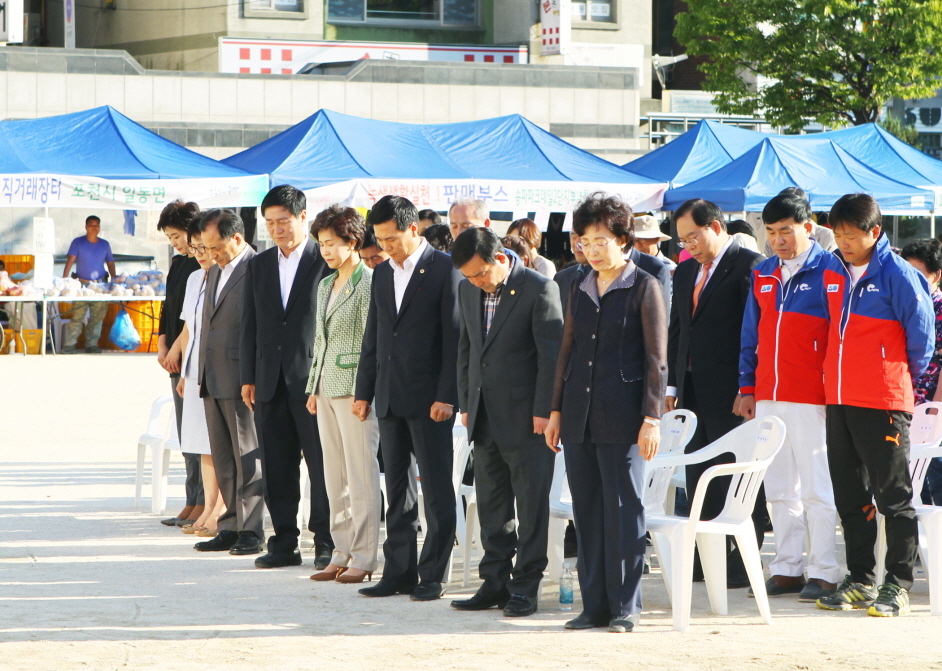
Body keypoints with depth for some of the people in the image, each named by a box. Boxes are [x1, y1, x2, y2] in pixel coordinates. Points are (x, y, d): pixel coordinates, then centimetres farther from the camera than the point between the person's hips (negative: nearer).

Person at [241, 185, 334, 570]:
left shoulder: (326, 261, -2)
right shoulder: (258, 266, 15)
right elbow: (250, 325, 15)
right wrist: (248, 377, 9)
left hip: (312, 378, -5)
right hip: (270, 381, 5)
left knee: (322, 465, -2)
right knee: (276, 467, 6)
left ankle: (326, 543, 5)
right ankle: (284, 543, 13)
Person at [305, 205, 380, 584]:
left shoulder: (368, 284, -9)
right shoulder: (325, 286, 17)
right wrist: (314, 387, 17)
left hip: (355, 388, -8)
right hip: (328, 388, 8)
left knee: (360, 476, -6)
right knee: (335, 478, 9)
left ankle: (363, 559, -3)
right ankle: (341, 555, 13)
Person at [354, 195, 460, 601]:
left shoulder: (444, 270, -7)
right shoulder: (382, 274, 14)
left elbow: (454, 337, -10)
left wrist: (446, 396, -15)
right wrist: (364, 392, 13)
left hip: (428, 398, -7)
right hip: (390, 397, 7)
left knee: (436, 490, -2)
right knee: (396, 488, 10)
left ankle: (432, 577, 2)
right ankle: (399, 572, 15)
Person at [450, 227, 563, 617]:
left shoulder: (539, 289, -11)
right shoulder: (468, 291, 9)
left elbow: (551, 355, -11)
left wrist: (543, 412, -13)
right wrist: (465, 404, 13)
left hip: (525, 418, -7)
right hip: (485, 417, 7)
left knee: (531, 504, -1)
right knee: (491, 504, 10)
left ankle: (525, 588, 4)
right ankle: (495, 582, 17)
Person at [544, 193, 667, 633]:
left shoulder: (644, 288, -2)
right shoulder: (581, 290, 14)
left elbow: (656, 359, -5)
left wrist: (651, 417, -11)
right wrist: (556, 410, 14)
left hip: (621, 415, -6)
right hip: (579, 415, 6)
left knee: (623, 509, -3)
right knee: (587, 511, 6)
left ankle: (625, 606, 3)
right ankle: (595, 605, 11)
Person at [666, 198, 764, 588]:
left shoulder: (747, 266, -9)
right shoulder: (686, 272, 17)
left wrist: (747, 390, -16)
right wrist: (672, 384, 14)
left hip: (730, 394, -8)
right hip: (693, 391, 8)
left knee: (737, 478, -3)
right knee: (698, 480, 9)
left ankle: (742, 566, 0)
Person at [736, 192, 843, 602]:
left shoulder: (830, 270, -4)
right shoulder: (763, 275, 13)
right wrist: (748, 388, 13)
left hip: (812, 398, -6)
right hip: (768, 397, 6)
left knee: (816, 488, -3)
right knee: (779, 490, 9)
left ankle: (823, 573, 1)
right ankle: (787, 569, 15)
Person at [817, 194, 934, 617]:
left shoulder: (897, 274, -9)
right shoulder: (833, 273, 9)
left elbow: (921, 336, -3)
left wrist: (900, 379, 6)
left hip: (883, 404, -7)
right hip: (838, 400, 7)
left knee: (893, 496, -1)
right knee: (849, 495, 11)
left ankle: (898, 585, 3)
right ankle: (860, 580, 19)